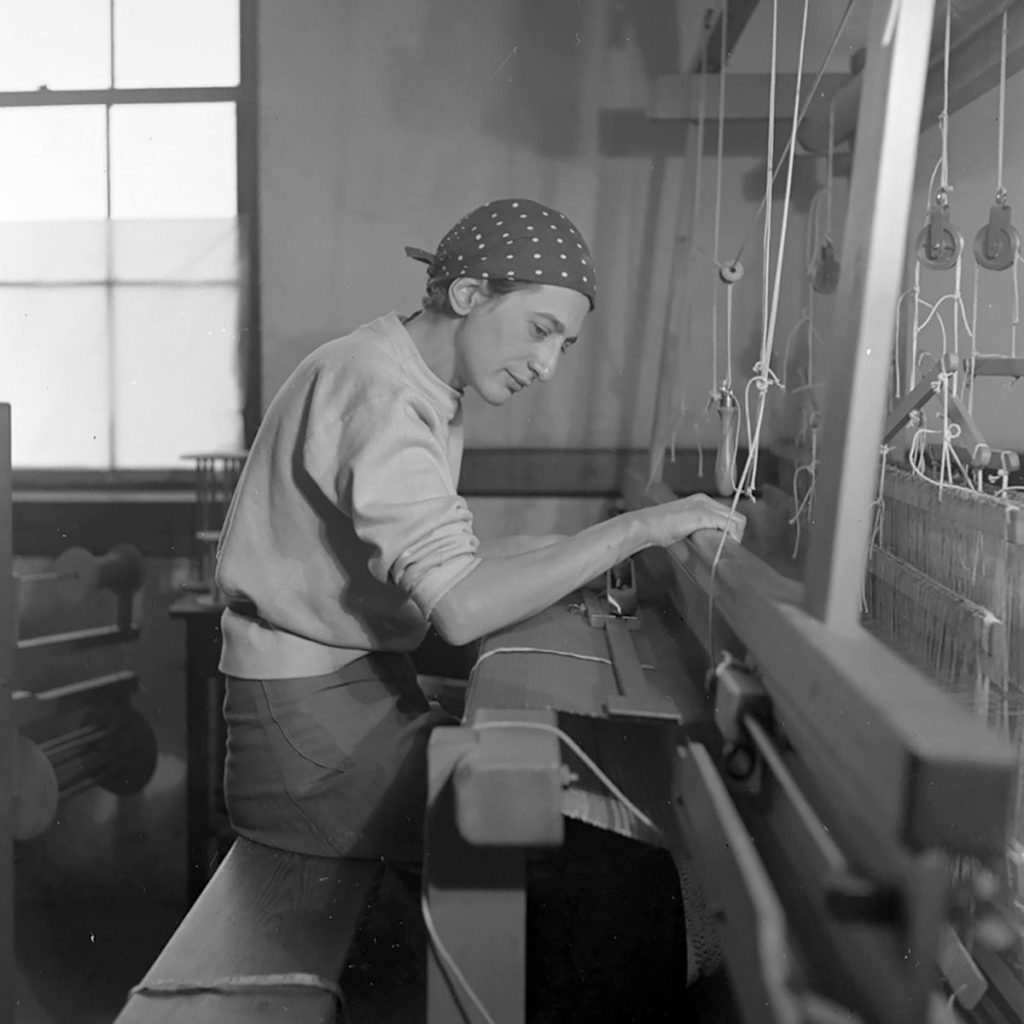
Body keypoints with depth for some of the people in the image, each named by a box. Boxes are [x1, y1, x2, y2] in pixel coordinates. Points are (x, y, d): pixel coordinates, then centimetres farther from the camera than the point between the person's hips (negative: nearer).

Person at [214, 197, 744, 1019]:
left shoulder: (423, 386, 11)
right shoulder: (379, 390, -20)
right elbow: (460, 609, -29)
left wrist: (569, 556, 1)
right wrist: (634, 530, -26)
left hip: (366, 683, 9)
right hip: (310, 717, -9)